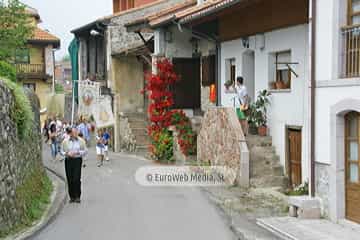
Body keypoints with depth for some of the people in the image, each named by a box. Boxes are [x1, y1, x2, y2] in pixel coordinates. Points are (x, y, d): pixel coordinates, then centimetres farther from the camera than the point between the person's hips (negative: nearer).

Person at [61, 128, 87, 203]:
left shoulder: (81, 141, 6)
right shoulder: (65, 141, 7)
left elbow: (85, 151, 8)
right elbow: (62, 151, 10)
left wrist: (77, 153, -8)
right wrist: (67, 153, -10)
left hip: (77, 160, -1)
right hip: (68, 160, 1)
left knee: (77, 179, -10)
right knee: (70, 179, 0)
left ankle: (77, 197, -3)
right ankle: (72, 197, 10)